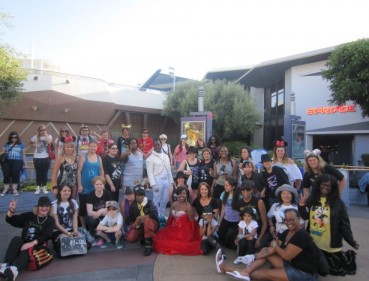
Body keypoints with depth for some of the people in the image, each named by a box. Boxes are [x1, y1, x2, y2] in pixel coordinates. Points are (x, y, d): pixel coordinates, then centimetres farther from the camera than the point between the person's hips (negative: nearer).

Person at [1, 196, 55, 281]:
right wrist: (11, 210, -11)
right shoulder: (29, 215, 13)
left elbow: (46, 236, -11)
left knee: (27, 251, -34)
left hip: (37, 246, -3)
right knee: (16, 239, -26)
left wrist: (32, 243, -27)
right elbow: (11, 220, 10)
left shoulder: (50, 220, 3)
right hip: (23, 243, 4)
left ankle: (14, 270, -62)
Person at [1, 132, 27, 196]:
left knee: (15, 175, -10)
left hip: (17, 162, -2)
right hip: (7, 161, 2)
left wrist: (25, 163, 12)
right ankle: (5, 190, 5)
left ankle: (14, 190, -2)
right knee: (6, 175, -3)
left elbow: (23, 155, 14)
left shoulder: (21, 145, 12)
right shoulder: (6, 144, 16)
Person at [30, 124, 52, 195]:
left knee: (45, 173, 6)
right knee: (38, 173, 7)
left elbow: (49, 142, -23)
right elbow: (31, 143, 20)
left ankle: (44, 187, 18)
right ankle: (38, 188, 18)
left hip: (46, 157, -1)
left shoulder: (49, 136, -2)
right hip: (37, 158, 1)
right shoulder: (35, 137, 3)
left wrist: (45, 134, -15)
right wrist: (35, 146, 3)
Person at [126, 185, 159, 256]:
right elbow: (130, 219, 9)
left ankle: (149, 245, -28)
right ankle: (144, 238, 14)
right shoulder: (133, 206, 0)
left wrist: (141, 217, -25)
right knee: (130, 238, -18)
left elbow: (155, 214, -27)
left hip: (152, 225, -4)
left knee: (147, 220, -37)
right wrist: (134, 224, -13)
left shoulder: (149, 202, -13)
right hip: (140, 226, 5)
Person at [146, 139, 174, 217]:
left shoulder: (166, 156, 12)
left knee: (165, 200, 12)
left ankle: (162, 216, 27)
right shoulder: (151, 158, -6)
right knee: (157, 200, 1)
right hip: (158, 181, -6)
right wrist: (153, 184, -17)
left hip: (166, 180, 6)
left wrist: (171, 181, 10)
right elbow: (150, 172, -10)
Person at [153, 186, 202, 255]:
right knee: (160, 238, -10)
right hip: (173, 229, 6)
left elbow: (191, 222, -11)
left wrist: (190, 236, -13)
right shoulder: (174, 204, 6)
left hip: (184, 231, -6)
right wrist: (166, 229, 8)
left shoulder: (188, 206, -11)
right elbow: (170, 218, 13)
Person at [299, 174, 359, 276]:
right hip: (313, 243, 3)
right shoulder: (312, 199, -1)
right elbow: (305, 217, 2)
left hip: (331, 245, -3)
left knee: (336, 269, 10)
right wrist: (301, 206, -14)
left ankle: (348, 257, 38)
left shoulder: (338, 203, -9)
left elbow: (344, 224, -7)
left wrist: (352, 241, -8)